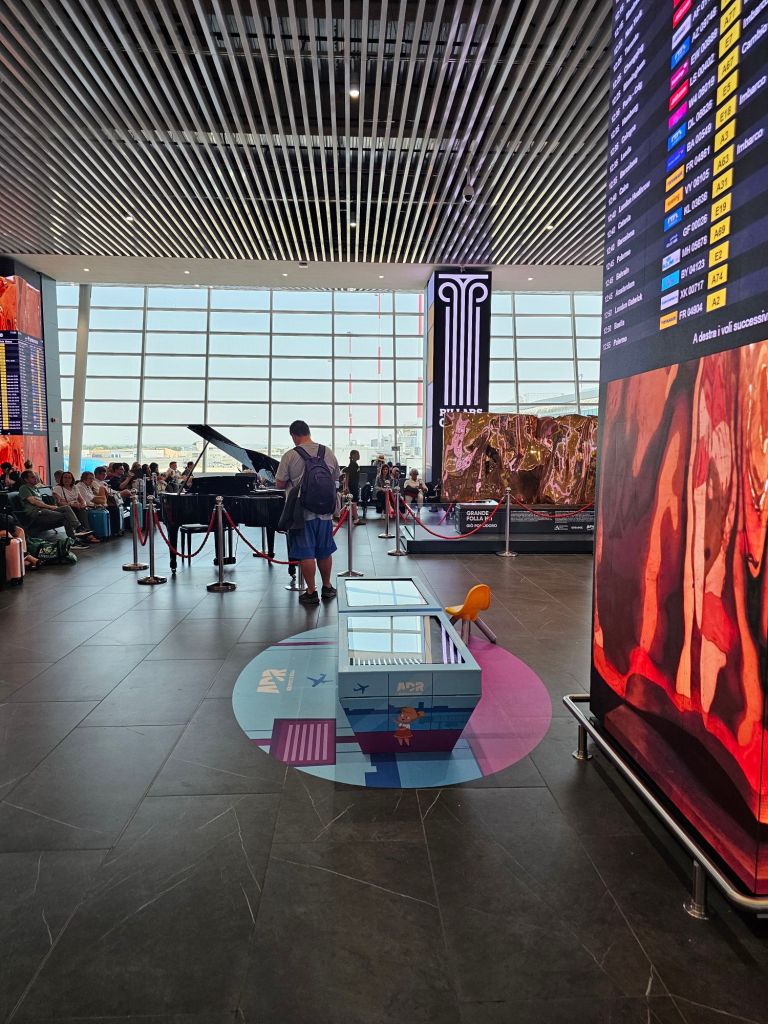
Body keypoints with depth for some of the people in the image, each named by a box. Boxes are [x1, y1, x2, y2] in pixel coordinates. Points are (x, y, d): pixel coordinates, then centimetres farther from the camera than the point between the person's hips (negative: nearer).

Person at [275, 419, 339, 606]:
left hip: (302, 513, -4)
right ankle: (327, 587, 29)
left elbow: (280, 483, -5)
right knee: (324, 552, 16)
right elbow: (336, 480, 10)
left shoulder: (290, 456, -11)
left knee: (306, 554, 4)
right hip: (325, 513, 4)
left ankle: (311, 592, 9)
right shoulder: (329, 453, 1)